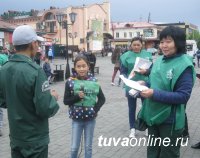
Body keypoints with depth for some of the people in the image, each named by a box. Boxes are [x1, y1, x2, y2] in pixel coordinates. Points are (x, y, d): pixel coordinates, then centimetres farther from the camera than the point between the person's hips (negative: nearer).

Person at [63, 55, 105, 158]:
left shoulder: (93, 81, -4)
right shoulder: (70, 82, -7)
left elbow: (102, 98, 2)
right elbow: (66, 101, -5)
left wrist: (95, 109, -11)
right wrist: (77, 96, -20)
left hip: (90, 118, 1)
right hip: (76, 118, -1)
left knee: (88, 146, 14)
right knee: (74, 147, 7)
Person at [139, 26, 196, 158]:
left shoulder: (184, 65, -19)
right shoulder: (160, 60, 3)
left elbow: (183, 96, -23)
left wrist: (155, 94, -28)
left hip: (170, 120, -7)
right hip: (153, 116, 7)